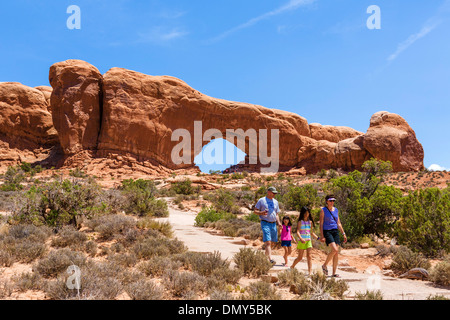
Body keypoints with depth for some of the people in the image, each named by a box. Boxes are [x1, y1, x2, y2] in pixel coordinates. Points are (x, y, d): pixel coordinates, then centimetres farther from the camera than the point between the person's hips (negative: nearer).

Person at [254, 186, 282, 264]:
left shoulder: (275, 202, 17)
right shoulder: (261, 200, 1)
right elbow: (255, 211, 1)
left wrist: (279, 223, 7)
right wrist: (261, 213, -19)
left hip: (273, 224, 6)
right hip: (265, 223, -6)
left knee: (272, 241, 8)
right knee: (268, 242, -15)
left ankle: (266, 254, 30)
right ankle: (270, 259, -23)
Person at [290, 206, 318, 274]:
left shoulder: (310, 222, 9)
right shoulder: (300, 222, -4)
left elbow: (312, 233, 16)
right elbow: (298, 232, -15)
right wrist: (301, 238, -32)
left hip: (308, 241, 3)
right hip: (301, 241, -3)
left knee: (309, 256, -10)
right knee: (300, 257, 4)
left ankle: (310, 272, -14)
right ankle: (292, 267, 28)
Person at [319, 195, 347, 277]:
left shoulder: (336, 210, 14)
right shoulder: (323, 210, -1)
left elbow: (338, 223, 19)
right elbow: (321, 224, -5)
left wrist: (343, 233, 13)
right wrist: (322, 236, -12)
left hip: (335, 231, 5)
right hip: (327, 231, -5)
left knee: (337, 252, -1)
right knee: (334, 250, -22)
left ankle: (334, 273, 5)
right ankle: (324, 265, -1)